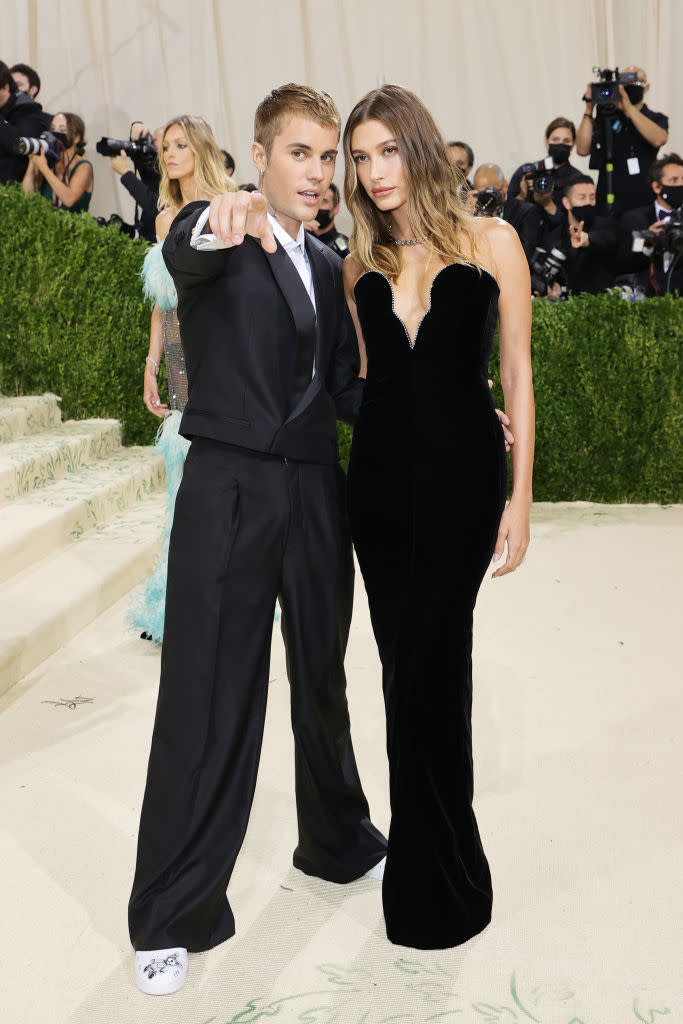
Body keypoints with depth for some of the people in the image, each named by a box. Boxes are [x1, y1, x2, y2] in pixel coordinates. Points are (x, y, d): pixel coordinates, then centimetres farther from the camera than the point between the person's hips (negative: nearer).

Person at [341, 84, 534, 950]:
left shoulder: (489, 242, -1)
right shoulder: (361, 264, 9)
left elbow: (517, 374, -2)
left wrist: (521, 496, -6)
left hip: (462, 472, -4)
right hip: (380, 476, 4)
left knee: (430, 666, -3)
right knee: (405, 663, 10)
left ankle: (439, 884, 15)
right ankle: (427, 857, 27)